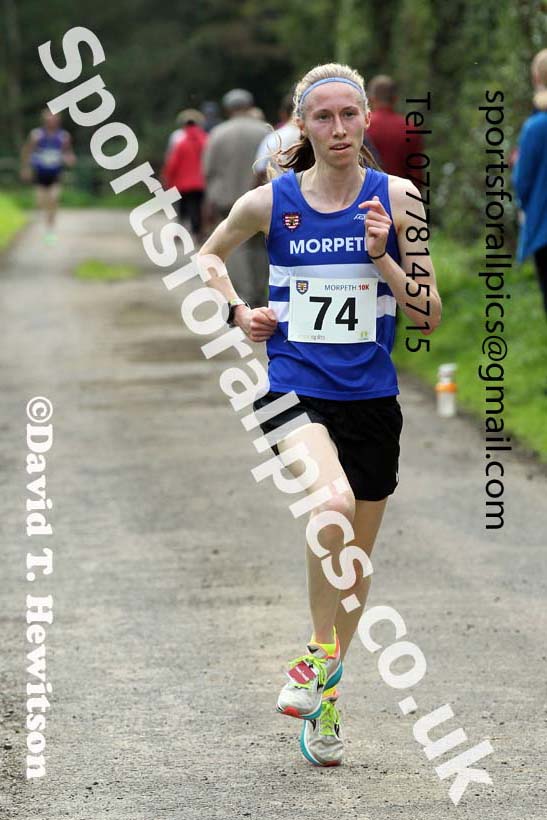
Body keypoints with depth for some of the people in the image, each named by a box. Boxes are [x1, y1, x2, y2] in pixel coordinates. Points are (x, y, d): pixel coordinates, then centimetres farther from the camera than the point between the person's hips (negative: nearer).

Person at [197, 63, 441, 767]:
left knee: (355, 556, 13)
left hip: (371, 397, 3)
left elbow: (430, 315, -1)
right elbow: (209, 255, 19)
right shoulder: (270, 201, -2)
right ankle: (321, 656, -13)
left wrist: (382, 257, -14)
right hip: (293, 388, -3)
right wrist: (236, 312, 4)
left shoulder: (395, 199, -1)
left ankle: (322, 690, 34)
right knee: (334, 503, -32)